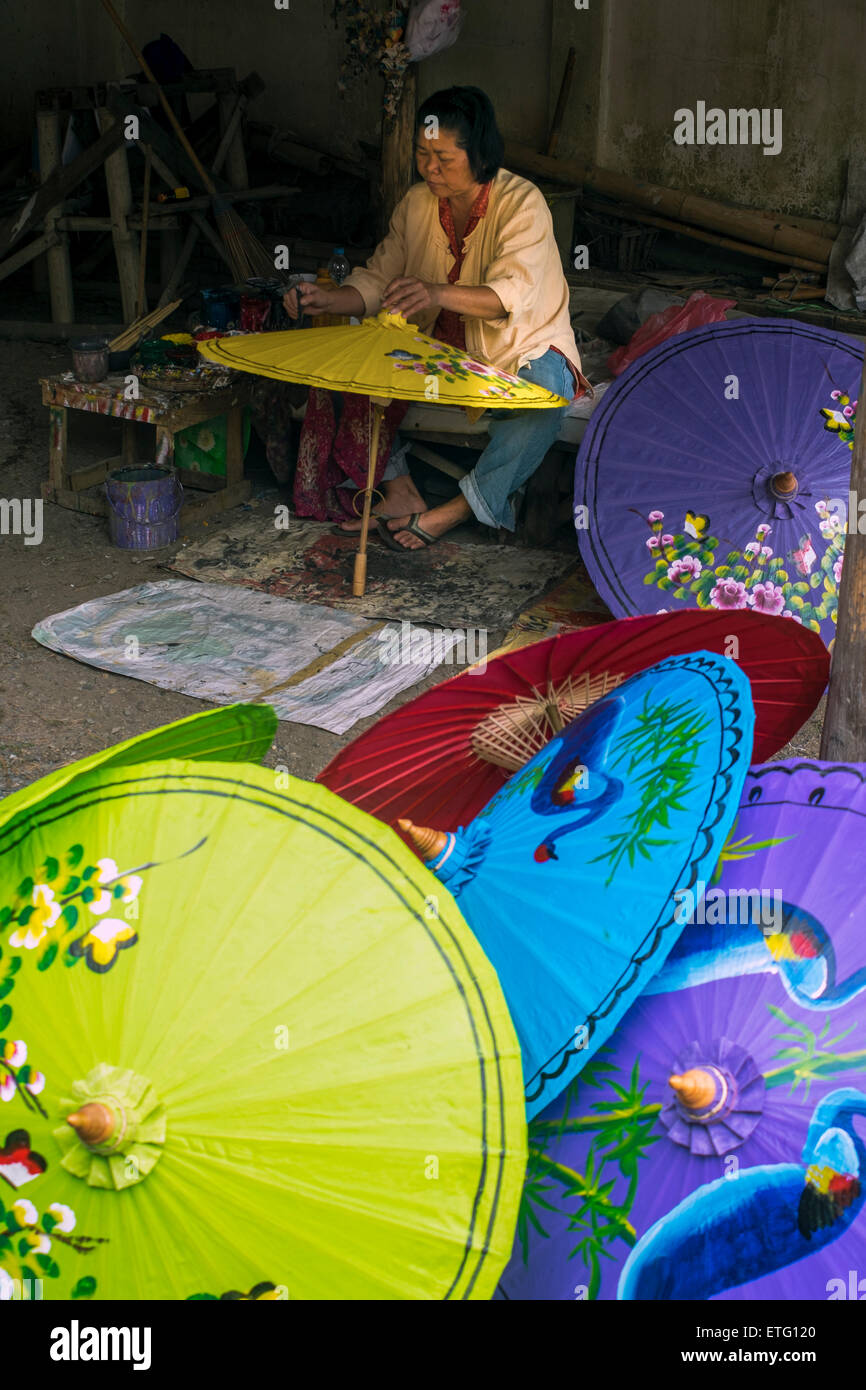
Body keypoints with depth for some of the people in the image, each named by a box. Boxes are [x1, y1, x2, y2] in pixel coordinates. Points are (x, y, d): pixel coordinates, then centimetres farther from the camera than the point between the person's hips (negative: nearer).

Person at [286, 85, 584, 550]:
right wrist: (327, 300, -16)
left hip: (521, 347, -5)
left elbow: (510, 295, -32)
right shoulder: (416, 203, 1)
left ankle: (456, 510, -29)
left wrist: (438, 293, -50)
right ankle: (401, 492, -22)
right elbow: (377, 280, 5)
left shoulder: (521, 203, -17)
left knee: (544, 394, -39)